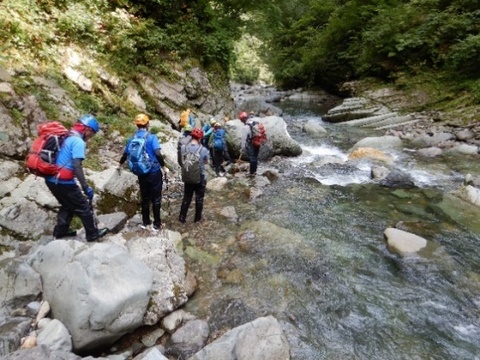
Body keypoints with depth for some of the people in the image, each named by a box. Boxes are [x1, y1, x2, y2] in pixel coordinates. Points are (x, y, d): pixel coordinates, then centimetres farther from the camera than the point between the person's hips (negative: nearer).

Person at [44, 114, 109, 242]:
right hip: (63, 182, -9)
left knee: (68, 205, 27)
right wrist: (85, 187, -22)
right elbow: (77, 165, -25)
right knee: (84, 207, 6)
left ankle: (61, 231, 35)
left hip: (51, 179, 9)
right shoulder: (78, 142, -16)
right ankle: (93, 234, 16)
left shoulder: (67, 138, 13)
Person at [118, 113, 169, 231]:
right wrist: (164, 167, -13)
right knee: (156, 198, 5)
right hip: (154, 172, -5)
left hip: (141, 173, 5)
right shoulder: (151, 137, -12)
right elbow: (158, 154, -24)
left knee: (144, 197, 17)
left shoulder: (132, 138, 4)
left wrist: (120, 165, 31)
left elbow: (125, 154, 13)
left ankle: (145, 222, 28)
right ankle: (156, 224, 12)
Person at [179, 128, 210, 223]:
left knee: (186, 198, 17)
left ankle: (182, 217, 24)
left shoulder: (183, 147, -11)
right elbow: (206, 162, -2)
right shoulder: (203, 149, -19)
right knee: (199, 198, 14)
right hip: (201, 177, -2)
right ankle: (197, 218, 26)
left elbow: (180, 162, 1)